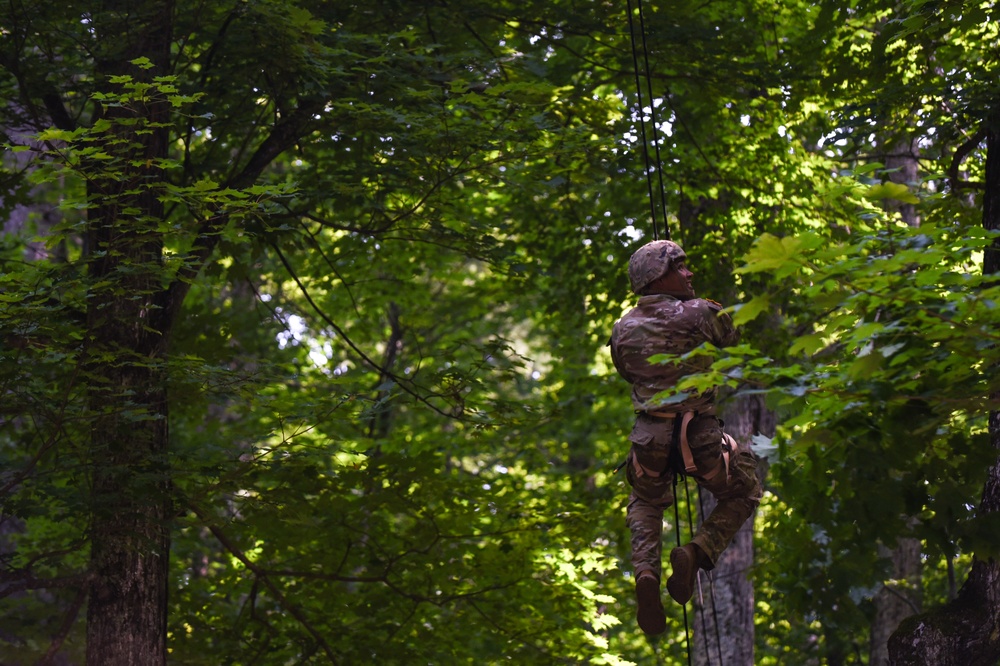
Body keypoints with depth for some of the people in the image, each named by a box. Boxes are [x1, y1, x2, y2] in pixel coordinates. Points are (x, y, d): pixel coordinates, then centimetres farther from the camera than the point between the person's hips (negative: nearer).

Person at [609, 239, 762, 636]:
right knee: (744, 494, 25)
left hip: (650, 440, 4)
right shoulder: (700, 313, -8)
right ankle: (698, 551, -1)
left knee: (646, 504, 33)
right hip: (701, 438, -3)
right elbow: (732, 339, 10)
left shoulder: (623, 328, 5)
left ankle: (646, 571, 3)